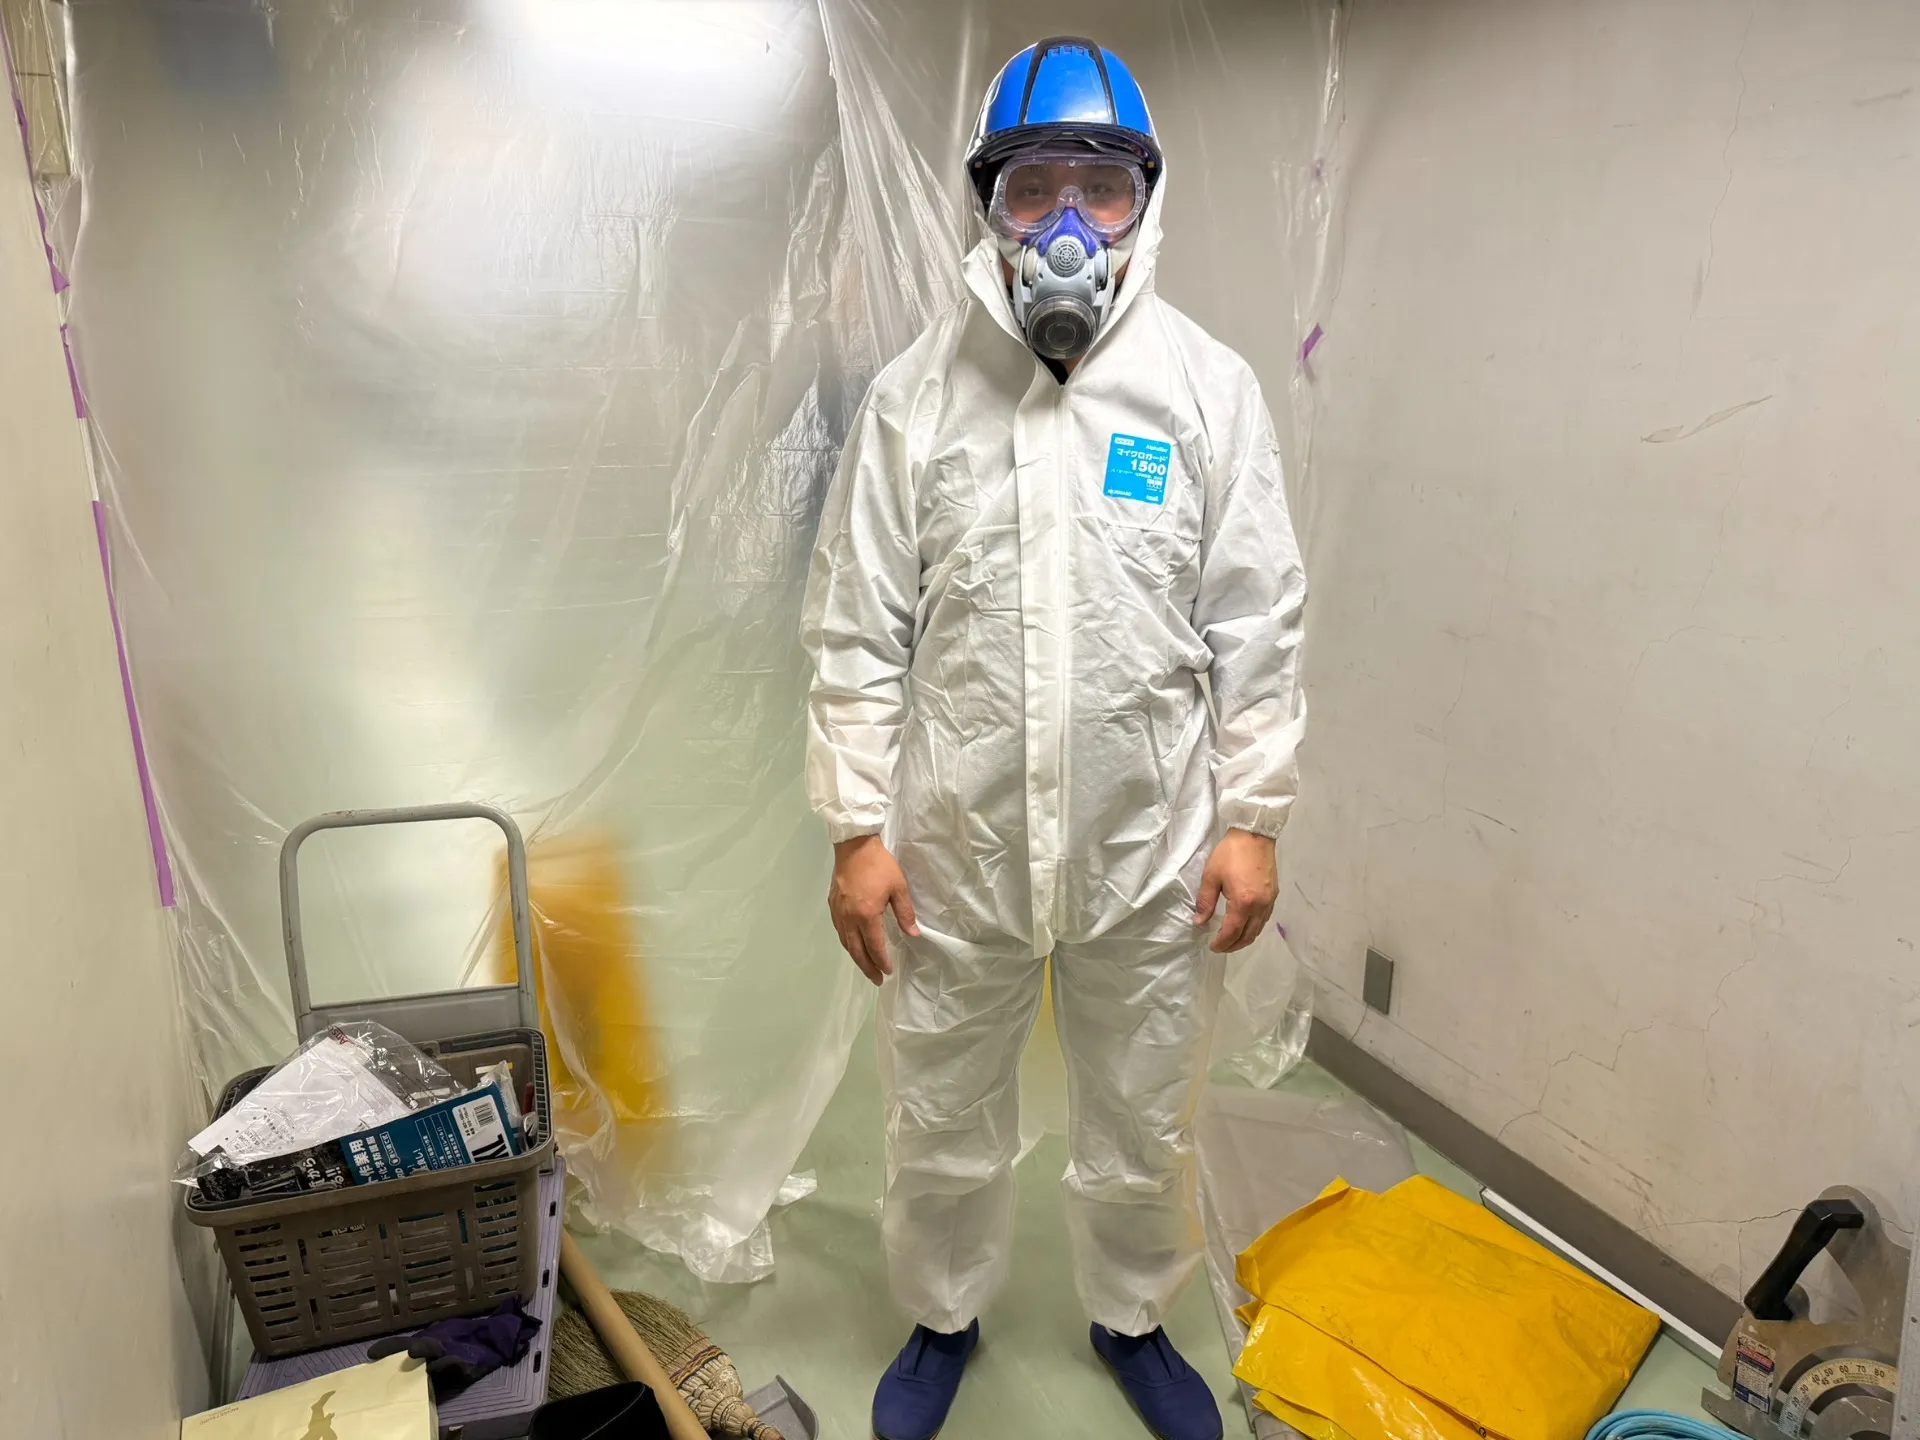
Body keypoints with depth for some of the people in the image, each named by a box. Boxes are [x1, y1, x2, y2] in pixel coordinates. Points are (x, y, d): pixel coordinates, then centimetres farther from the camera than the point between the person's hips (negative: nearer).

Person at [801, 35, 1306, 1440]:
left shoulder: (1210, 386, -3)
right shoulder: (916, 392, -3)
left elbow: (1258, 625, -1)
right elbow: (859, 629, -2)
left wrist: (1252, 818, -2)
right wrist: (857, 827, -4)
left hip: (1151, 847, 0)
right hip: (954, 846, 0)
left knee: (1145, 1125, 20)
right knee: (944, 1121, 19)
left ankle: (1134, 1318, 48)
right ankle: (944, 1318, 48)